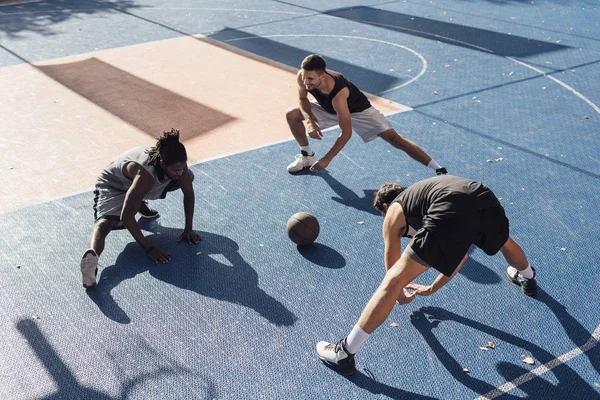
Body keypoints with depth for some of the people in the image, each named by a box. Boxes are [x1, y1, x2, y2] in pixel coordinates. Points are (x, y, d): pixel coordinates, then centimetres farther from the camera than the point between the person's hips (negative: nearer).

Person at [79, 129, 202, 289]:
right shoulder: (145, 174, -44)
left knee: (189, 177, 9)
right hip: (113, 186, -7)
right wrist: (149, 249, -38)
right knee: (104, 223, -33)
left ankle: (141, 203, 21)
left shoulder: (178, 164, -27)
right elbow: (126, 216, -40)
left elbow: (189, 193, -8)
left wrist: (188, 229, -8)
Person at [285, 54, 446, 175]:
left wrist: (327, 159, -34)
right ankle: (307, 156, 13)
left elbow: (346, 132, -38)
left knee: (394, 139, -18)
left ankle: (439, 169, -14)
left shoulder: (338, 93, -44)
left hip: (357, 110, -6)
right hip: (328, 109, 7)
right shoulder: (302, 76, -29)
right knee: (292, 114, -8)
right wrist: (309, 120, -25)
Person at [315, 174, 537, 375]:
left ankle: (344, 353, 4)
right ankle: (528, 279, 75)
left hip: (451, 214, -7)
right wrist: (432, 288, 54)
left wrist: (402, 297, 51)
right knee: (504, 241, 44)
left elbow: (392, 266, 31)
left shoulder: (394, 212, 25)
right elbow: (460, 253, 47)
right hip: (487, 201, 7)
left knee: (393, 282, 1)